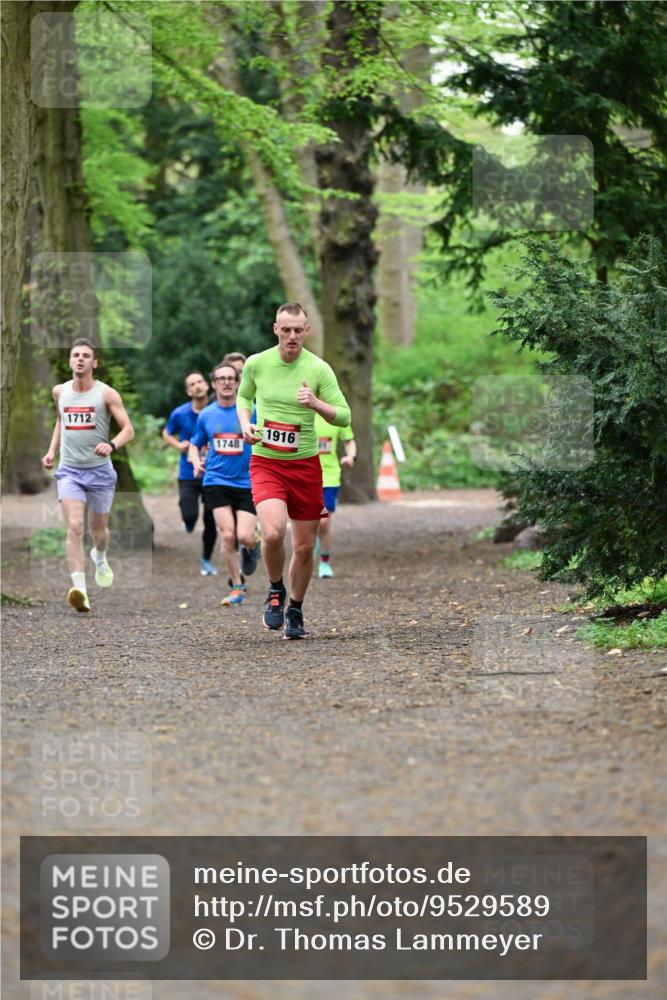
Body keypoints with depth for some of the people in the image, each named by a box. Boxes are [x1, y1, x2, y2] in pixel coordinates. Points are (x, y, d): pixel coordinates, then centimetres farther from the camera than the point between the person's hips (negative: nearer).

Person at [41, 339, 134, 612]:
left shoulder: (106, 394, -6)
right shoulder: (60, 392, 6)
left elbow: (128, 430, -8)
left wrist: (112, 445, -28)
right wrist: (52, 450, 14)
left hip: (99, 470, -1)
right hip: (69, 469, 1)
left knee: (98, 529, 15)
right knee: (75, 527, -18)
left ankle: (100, 558, 52)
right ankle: (79, 589, -29)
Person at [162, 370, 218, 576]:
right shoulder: (180, 414, -6)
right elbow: (166, 434, 12)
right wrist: (179, 445, -7)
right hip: (189, 474, -1)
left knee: (211, 522, 4)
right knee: (190, 516, -16)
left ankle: (206, 560, 25)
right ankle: (189, 521, 23)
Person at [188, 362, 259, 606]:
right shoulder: (206, 415, 7)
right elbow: (195, 444, 21)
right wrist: (196, 462, 0)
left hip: (247, 483, -1)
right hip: (216, 482, 1)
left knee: (244, 537, -13)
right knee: (228, 535, -11)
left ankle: (251, 548, 27)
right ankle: (237, 587, 4)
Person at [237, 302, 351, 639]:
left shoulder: (318, 369, -5)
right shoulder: (256, 363, -1)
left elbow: (344, 416, -3)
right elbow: (243, 396, 19)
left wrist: (316, 403, -22)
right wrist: (245, 423, -1)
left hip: (305, 464, 1)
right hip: (265, 463, -1)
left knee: (304, 547, 5)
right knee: (273, 532, -25)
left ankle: (295, 610, 28)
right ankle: (275, 590, 5)